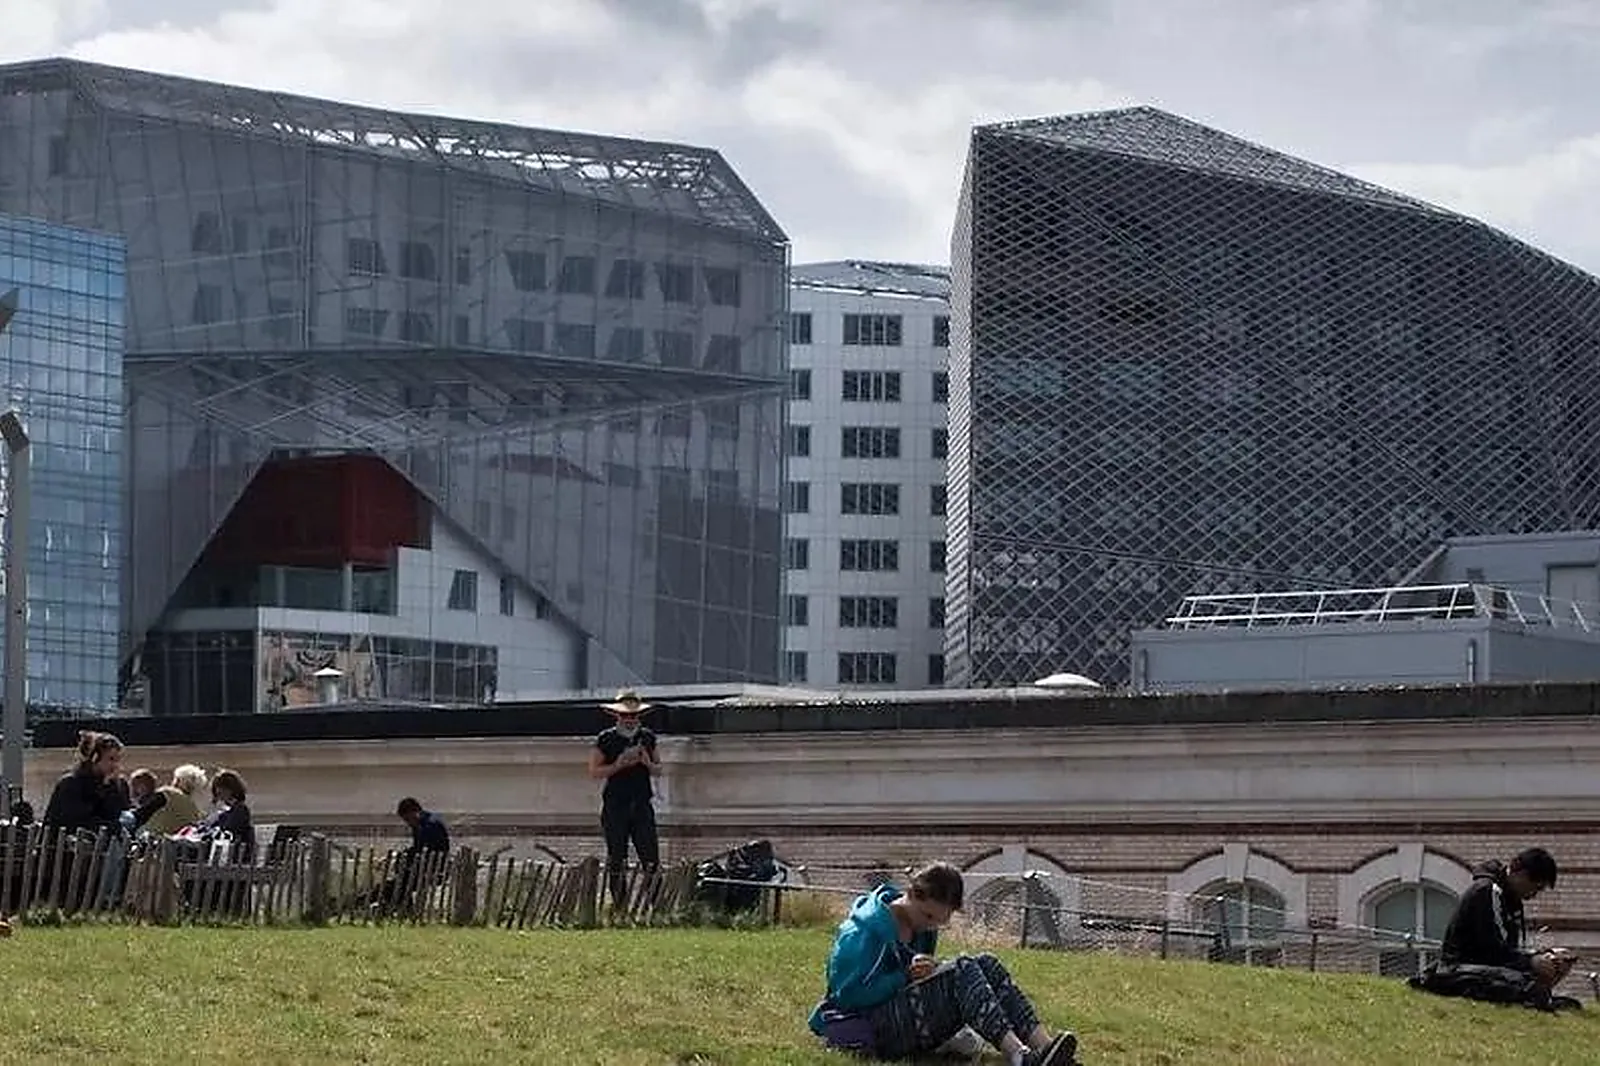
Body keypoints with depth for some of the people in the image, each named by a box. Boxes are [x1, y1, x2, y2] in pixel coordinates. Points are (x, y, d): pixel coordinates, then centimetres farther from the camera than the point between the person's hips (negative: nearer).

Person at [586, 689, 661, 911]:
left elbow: (658, 769, 17)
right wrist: (618, 765, -15)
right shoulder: (606, 739, 0)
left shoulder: (647, 737, 11)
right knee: (617, 861, -1)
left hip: (642, 805, 2)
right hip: (615, 806, -2)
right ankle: (619, 905, 5)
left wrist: (648, 763, -5)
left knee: (651, 858, -6)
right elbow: (594, 771, -2)